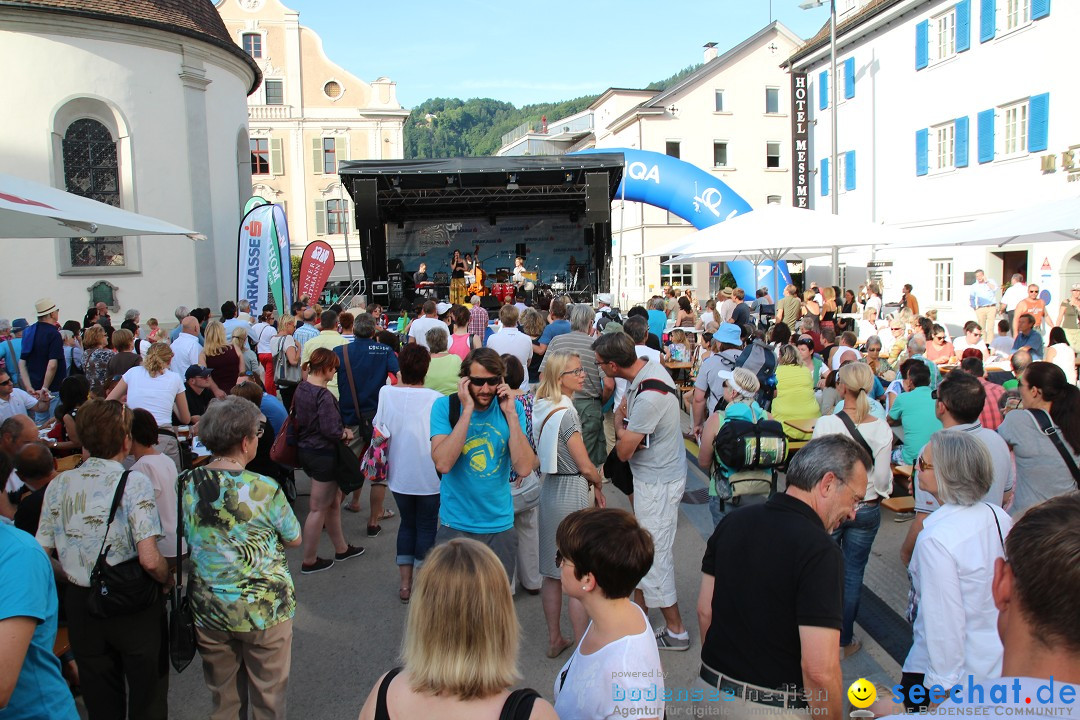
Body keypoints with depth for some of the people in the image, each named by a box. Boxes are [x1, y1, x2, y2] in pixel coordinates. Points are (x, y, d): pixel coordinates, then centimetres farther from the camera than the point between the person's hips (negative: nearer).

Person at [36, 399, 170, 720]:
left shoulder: (59, 485, -4)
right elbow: (149, 560, -25)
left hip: (80, 605, 4)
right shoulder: (134, 483, -18)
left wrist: (77, 579, 13)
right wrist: (169, 580, -5)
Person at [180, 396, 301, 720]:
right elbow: (294, 538, -7)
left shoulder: (186, 484, -8)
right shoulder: (263, 489, -20)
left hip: (208, 609, 4)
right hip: (263, 609, -4)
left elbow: (182, 540, 6)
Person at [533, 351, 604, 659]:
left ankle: (554, 639, 28)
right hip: (573, 493, -8)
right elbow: (585, 466, -17)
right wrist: (599, 484, 4)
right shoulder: (566, 413, -20)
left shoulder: (542, 408, 4)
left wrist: (590, 484, 11)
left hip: (549, 489, 8)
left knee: (552, 573, 16)